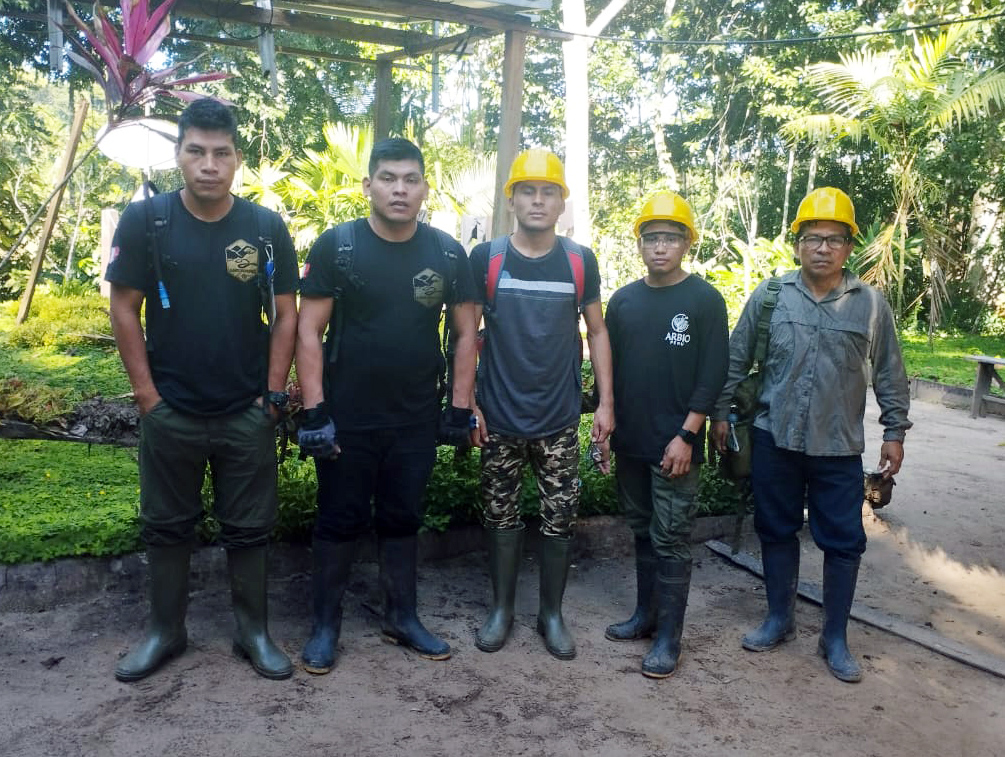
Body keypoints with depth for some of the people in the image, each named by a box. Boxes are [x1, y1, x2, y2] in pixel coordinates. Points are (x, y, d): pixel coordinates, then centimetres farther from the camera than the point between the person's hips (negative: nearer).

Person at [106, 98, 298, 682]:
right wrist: (147, 395, -6)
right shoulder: (144, 221, -5)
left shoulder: (267, 227, -4)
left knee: (250, 528, 10)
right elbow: (124, 310, -2)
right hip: (169, 412, 1)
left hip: (248, 413, 0)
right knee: (167, 526, 15)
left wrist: (274, 395, -5)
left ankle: (254, 631, 27)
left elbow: (285, 315, -1)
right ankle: (166, 631, 33)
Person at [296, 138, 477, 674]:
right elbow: (309, 332, -7)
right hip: (347, 419, -2)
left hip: (417, 421, 3)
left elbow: (465, 333, 6)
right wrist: (315, 410, -12)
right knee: (340, 521, 9)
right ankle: (325, 625, 26)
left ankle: (402, 617, 30)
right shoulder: (336, 246, -7)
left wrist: (460, 407, 2)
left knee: (402, 520, 15)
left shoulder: (447, 254, 1)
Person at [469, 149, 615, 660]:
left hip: (560, 421, 1)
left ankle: (552, 613, 26)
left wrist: (605, 402, 2)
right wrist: (465, 403, -3)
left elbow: (596, 331, 7)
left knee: (560, 518, 7)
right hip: (500, 419, 0)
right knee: (501, 515, 11)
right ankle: (501, 608, 29)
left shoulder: (580, 261, 1)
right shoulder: (486, 259, -2)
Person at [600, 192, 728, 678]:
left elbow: (713, 374, -9)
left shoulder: (705, 300, -5)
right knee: (642, 532, 15)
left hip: (675, 445, -5)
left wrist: (686, 436, -14)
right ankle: (645, 613, 30)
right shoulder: (623, 300, 8)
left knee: (671, 539, 1)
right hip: (630, 442, 5)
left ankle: (669, 635, 12)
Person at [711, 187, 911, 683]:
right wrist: (720, 414, 4)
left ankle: (835, 638, 24)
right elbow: (735, 361, 4)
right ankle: (779, 620, 32)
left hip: (839, 446, 0)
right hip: (775, 440, 1)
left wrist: (894, 431, 5)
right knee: (777, 531, 13)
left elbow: (888, 374, 5)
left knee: (843, 541, 6)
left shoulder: (871, 304, -1)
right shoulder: (769, 297, -2)